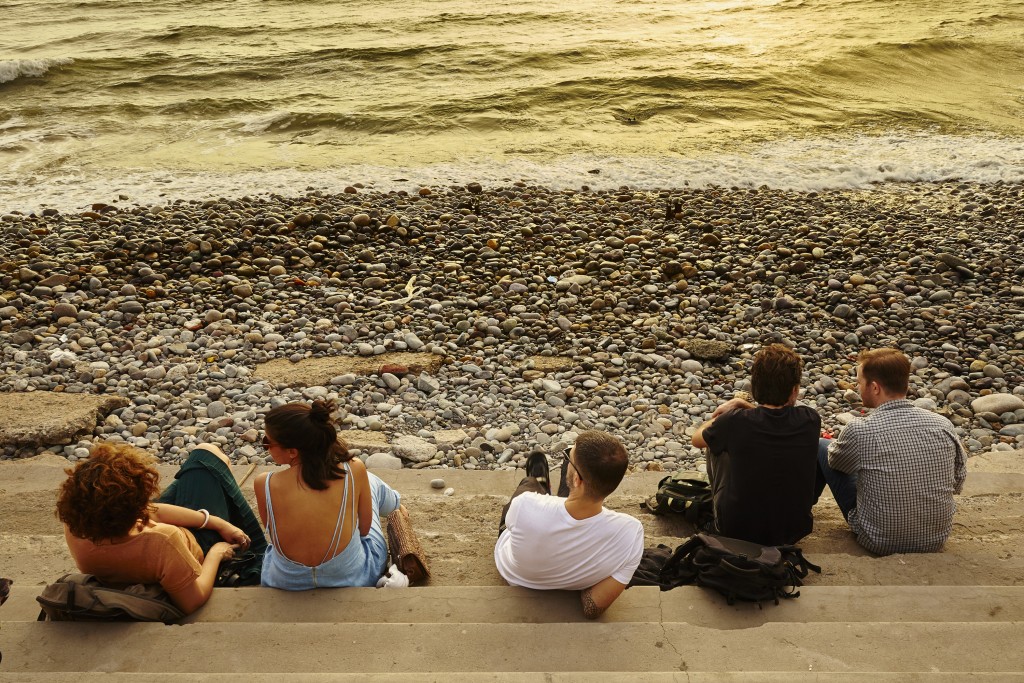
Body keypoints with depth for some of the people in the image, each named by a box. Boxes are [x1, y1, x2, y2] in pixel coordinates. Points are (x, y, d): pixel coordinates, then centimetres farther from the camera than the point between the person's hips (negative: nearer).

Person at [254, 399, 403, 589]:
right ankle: (395, 504, 58)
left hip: (287, 584, 1)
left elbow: (273, 533, -3)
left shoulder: (264, 484, -23)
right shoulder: (354, 471, -23)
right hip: (354, 580, 0)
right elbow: (364, 528, -7)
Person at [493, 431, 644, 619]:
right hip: (573, 584, 1)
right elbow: (594, 608, -31)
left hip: (514, 576, -1)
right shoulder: (631, 533, -42)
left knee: (530, 483, 25)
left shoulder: (526, 507, -46)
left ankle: (539, 484, 59)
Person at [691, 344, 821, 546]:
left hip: (736, 531, -2)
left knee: (717, 445, 16)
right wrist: (746, 406, 8)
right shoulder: (810, 421, -15)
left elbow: (697, 439, 1)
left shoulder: (734, 421, -22)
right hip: (793, 532, 2)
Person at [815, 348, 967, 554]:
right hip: (936, 540, 4)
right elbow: (958, 484, 4)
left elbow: (834, 460, 2)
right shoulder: (943, 425, -11)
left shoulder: (860, 431, -22)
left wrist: (837, 443, 25)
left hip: (879, 543, -4)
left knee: (822, 447, 11)